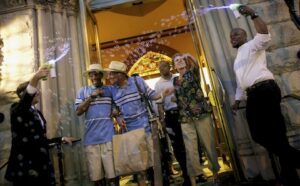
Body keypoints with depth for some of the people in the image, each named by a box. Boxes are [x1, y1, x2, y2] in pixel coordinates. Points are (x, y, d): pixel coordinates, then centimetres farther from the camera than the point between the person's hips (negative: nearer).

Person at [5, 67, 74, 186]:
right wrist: (35, 78, -46)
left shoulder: (38, 113, 15)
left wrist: (62, 139, 21)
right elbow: (25, 100, -31)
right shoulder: (17, 110, -5)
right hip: (25, 169, -6)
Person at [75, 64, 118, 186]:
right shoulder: (83, 91, 10)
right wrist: (91, 96, -7)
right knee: (96, 175, 10)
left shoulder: (110, 90, 9)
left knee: (112, 173, 3)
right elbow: (78, 111, 0)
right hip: (91, 138, 1)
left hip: (108, 136, -1)